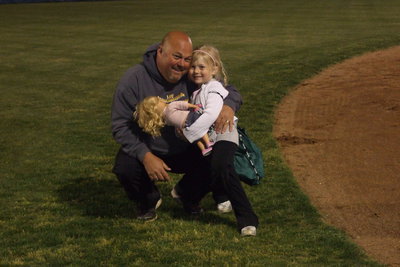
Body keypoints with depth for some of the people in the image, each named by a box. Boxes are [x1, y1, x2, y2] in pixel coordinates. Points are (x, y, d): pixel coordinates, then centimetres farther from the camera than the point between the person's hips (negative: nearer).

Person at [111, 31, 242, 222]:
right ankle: (147, 201, 4)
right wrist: (146, 156, -31)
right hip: (146, 150, -2)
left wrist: (228, 106, -26)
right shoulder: (133, 80, -17)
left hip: (186, 151, 3)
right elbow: (120, 126, -17)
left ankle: (188, 194, 13)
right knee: (125, 167, -33)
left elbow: (230, 91, 1)